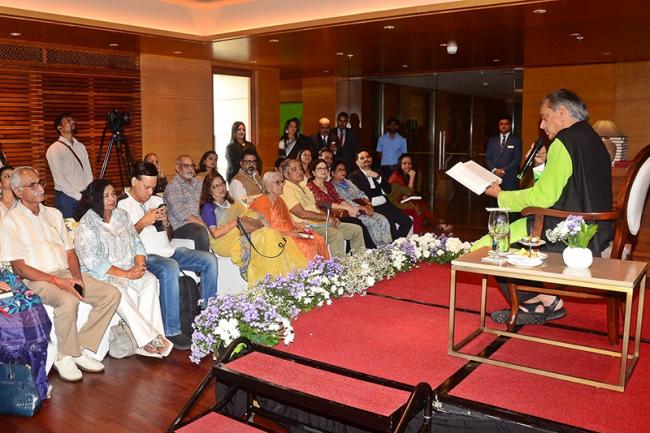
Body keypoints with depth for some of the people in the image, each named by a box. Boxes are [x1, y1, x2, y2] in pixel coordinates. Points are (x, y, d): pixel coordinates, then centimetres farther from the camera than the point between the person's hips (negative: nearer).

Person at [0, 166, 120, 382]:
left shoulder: (53, 214, 16)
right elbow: (19, 268, -9)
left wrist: (77, 278, -5)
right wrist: (56, 281, -20)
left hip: (66, 273, 6)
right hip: (37, 280, -6)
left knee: (111, 294, -12)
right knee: (68, 301, -36)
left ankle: (81, 349, -8)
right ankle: (65, 357, -13)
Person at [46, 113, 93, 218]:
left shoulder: (81, 146, 12)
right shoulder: (54, 149, -5)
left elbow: (88, 172, 11)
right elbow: (59, 179, -10)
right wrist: (78, 196, -13)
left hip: (84, 197, 5)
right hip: (66, 198, -5)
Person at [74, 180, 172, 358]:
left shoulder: (121, 215, 11)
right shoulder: (86, 225, -9)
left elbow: (137, 244, 11)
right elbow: (93, 262, -17)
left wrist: (139, 265, -10)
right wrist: (125, 274, -20)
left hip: (129, 269, 5)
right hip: (100, 275, -5)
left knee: (150, 280, -23)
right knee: (119, 291, -35)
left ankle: (147, 341, -29)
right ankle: (149, 340, -28)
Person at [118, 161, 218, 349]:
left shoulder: (156, 200, 20)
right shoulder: (122, 206, -2)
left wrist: (165, 223, 2)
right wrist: (143, 222, -15)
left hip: (168, 251, 7)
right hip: (145, 256, -7)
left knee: (209, 259, -8)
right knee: (170, 267, -38)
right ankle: (171, 332, -33)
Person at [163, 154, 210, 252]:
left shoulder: (197, 183, 21)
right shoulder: (172, 186, 0)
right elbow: (181, 214, -11)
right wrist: (202, 224, -17)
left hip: (199, 223, 7)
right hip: (180, 226, -7)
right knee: (202, 231, -35)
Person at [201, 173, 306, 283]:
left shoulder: (231, 203, 24)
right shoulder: (208, 207, 4)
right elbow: (215, 234, -9)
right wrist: (236, 222, -14)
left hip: (240, 237, 5)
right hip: (223, 242, -5)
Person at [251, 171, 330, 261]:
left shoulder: (279, 200, 15)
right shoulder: (262, 202, -12)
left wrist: (297, 225, 5)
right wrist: (289, 233, -17)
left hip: (289, 232, 9)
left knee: (319, 241, -8)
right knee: (305, 247, -28)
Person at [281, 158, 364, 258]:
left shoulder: (303, 185, 19)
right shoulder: (286, 191, -10)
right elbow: (302, 214, -18)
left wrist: (331, 218, 3)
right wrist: (326, 217, -13)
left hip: (322, 222, 10)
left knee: (357, 229, 4)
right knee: (337, 235, -34)